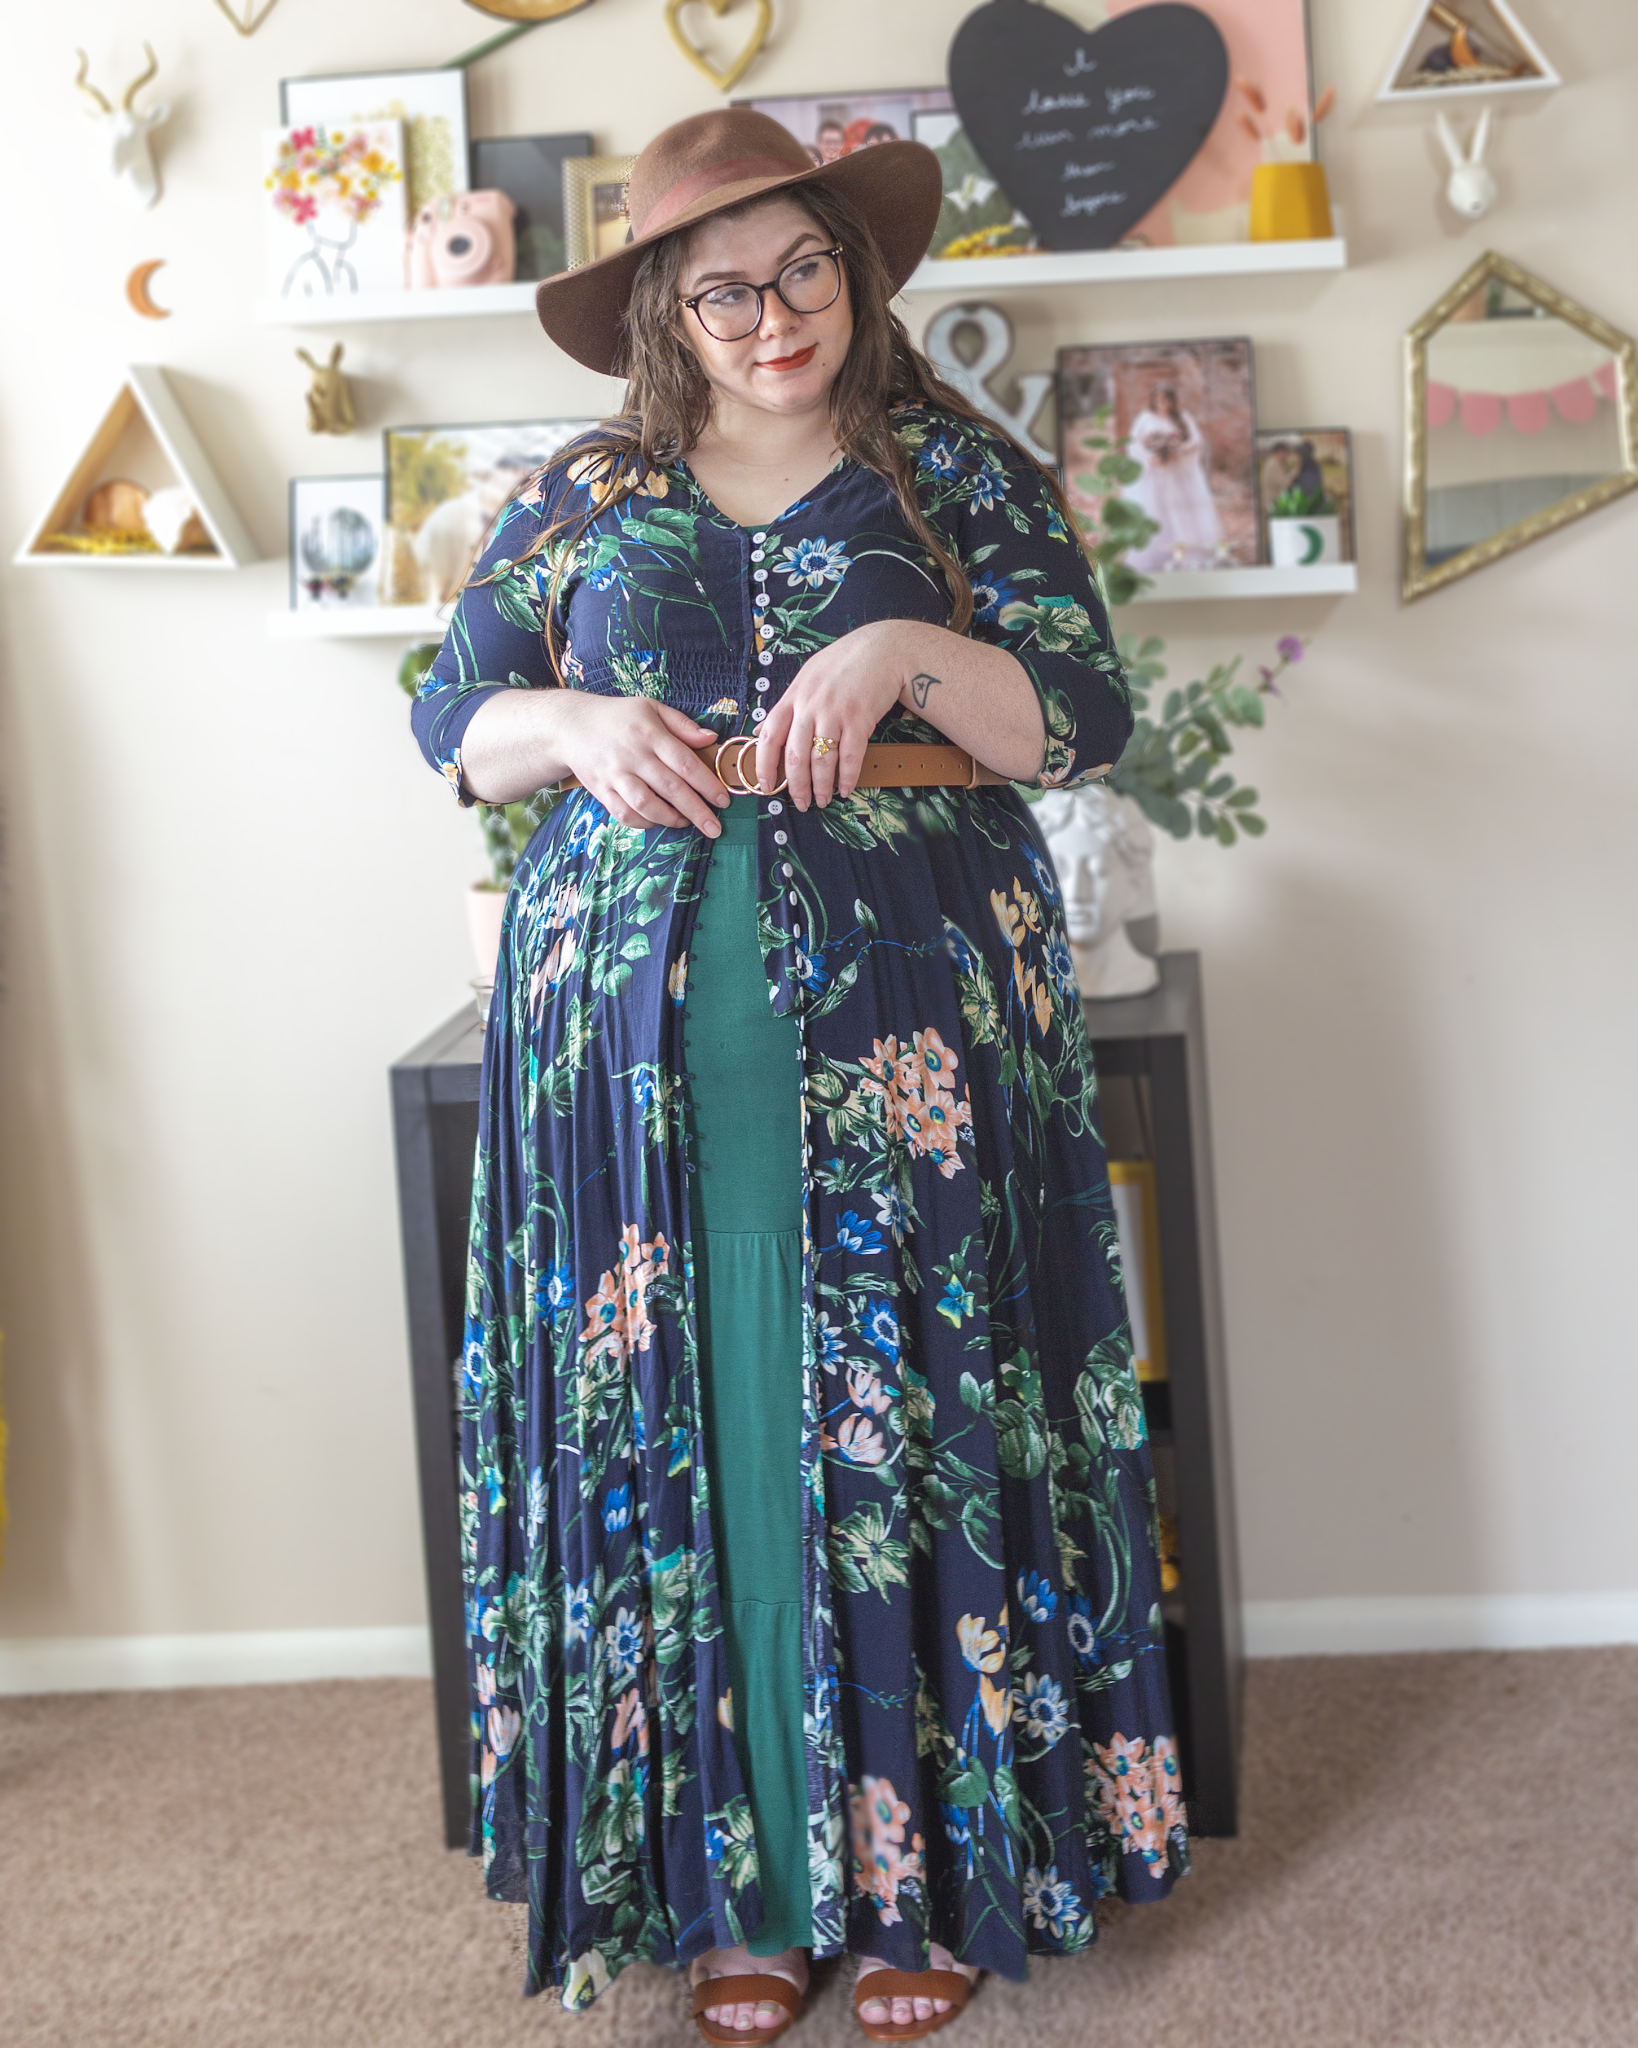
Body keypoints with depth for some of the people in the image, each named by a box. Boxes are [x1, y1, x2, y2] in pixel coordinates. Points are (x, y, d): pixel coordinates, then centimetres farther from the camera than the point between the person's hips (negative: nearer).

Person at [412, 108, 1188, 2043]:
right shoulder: (583, 494, 12)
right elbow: (453, 714, 13)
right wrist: (581, 727, -8)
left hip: (908, 1020, -1)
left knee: (913, 1422, 1)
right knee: (679, 1432, 2)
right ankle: (739, 1877, 15)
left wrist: (912, 651, -17)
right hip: (643, 1026, 2)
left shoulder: (955, 474, 7)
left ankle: (933, 1873, 15)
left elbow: (1085, 713, 0)